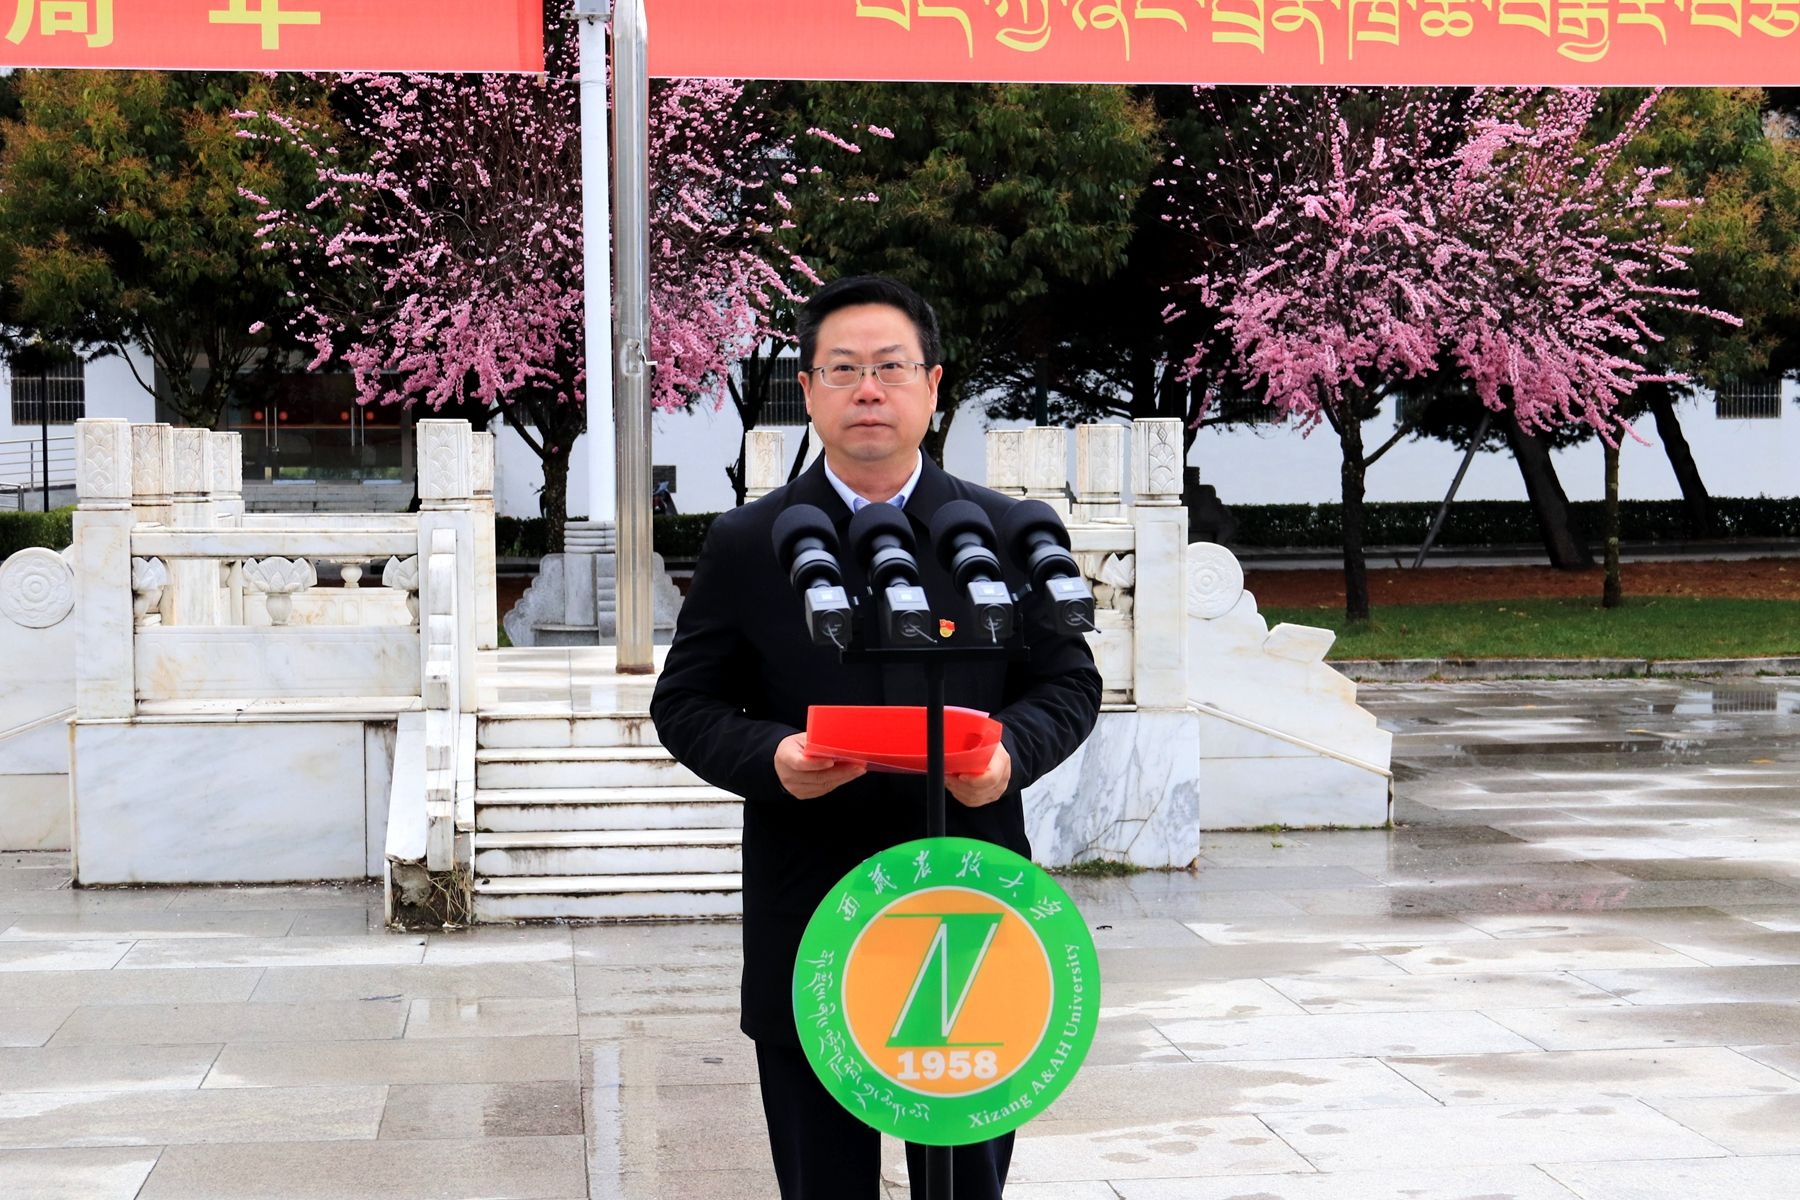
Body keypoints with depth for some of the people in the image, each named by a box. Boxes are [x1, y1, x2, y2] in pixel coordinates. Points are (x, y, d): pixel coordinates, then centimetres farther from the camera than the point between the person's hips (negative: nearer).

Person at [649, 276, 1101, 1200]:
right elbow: (686, 705, 5)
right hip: (807, 924, 0)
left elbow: (1069, 682, 9)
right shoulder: (745, 545, 4)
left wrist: (1012, 751, -14)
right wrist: (771, 756, -17)